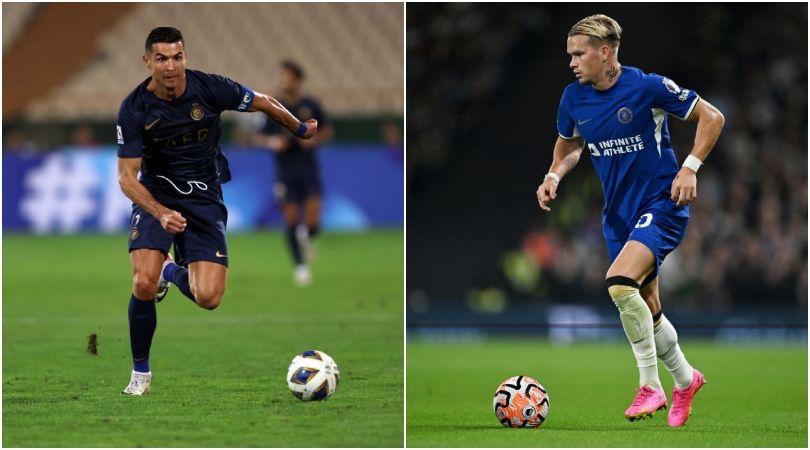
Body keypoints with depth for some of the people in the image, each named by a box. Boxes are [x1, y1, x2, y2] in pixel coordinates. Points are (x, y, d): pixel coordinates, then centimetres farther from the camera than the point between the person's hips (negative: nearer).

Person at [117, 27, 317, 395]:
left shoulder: (209, 88, -14)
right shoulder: (134, 109, -16)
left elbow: (262, 102, 5)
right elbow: (127, 177, -16)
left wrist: (301, 129, 21)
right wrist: (161, 213, -33)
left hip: (204, 199, 1)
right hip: (156, 196, -1)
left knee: (208, 298, -14)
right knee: (144, 285, -25)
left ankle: (174, 272, 24)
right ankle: (140, 372, -1)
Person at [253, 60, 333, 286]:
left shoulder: (311, 105, 1)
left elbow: (327, 130, 11)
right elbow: (259, 138, 6)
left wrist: (314, 140, -10)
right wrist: (271, 142, -16)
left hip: (309, 169, 0)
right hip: (285, 172, 0)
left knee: (312, 222, -9)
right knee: (291, 219, -7)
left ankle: (305, 238, 28)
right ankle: (300, 265, 8)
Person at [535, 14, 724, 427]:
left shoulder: (647, 87, -16)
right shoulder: (574, 98, 0)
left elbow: (712, 118, -8)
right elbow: (569, 144, 20)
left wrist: (689, 169, -16)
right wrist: (554, 175, 1)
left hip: (662, 204, -7)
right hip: (618, 213, 7)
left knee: (620, 283, -27)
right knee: (645, 309, 11)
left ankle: (650, 385, -15)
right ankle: (685, 380, 36)